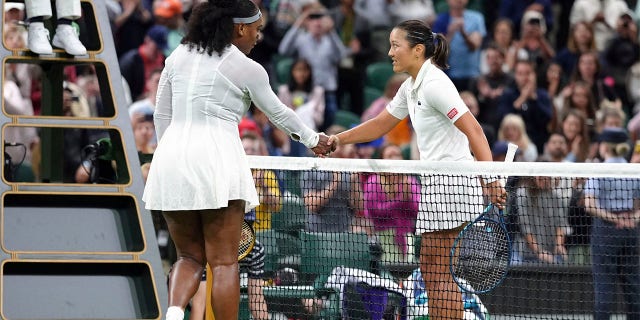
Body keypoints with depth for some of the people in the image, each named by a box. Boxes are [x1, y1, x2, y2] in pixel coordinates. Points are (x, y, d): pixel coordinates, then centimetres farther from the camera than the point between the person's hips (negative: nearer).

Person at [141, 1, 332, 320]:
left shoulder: (178, 57, 12)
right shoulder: (247, 69, -1)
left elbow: (161, 115, 15)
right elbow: (278, 112, 13)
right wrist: (312, 139, 30)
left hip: (170, 160, 5)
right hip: (217, 159, -5)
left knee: (189, 256, 11)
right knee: (224, 262, 1)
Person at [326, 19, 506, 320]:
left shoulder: (434, 84, -16)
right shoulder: (411, 87, 14)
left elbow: (474, 130, -22)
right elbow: (380, 124, 25)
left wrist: (492, 180, -28)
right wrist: (338, 140, 14)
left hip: (452, 182, -10)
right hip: (435, 183, 10)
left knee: (440, 274, -9)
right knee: (430, 271, 11)